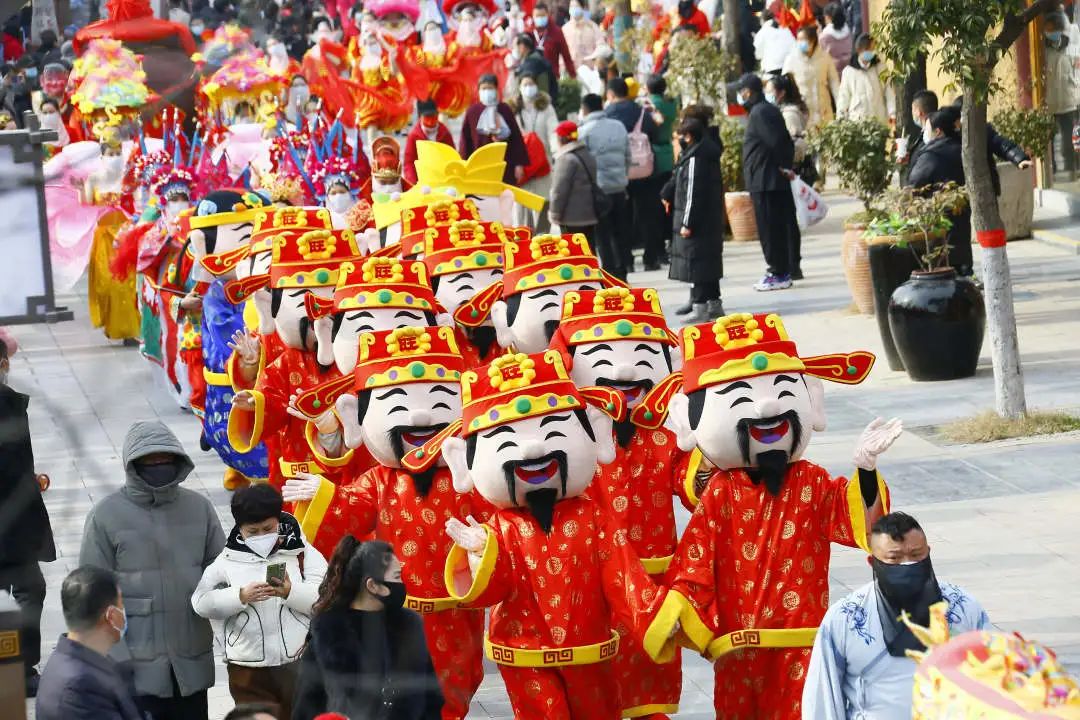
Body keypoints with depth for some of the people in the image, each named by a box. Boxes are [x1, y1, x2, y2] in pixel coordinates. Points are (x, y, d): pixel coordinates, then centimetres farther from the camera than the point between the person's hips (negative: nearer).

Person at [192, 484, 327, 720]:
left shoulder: (302, 553, 0)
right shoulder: (228, 561, 2)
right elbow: (202, 602, -7)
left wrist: (290, 592, -27)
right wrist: (241, 596, -22)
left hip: (301, 664, 0)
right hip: (250, 671, 0)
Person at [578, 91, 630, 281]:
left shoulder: (584, 131, -11)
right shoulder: (619, 126, 7)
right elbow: (627, 157, 13)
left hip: (597, 188, -5)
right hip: (619, 187, 5)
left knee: (602, 235, 0)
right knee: (619, 232, 13)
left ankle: (609, 274, -3)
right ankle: (621, 274, 18)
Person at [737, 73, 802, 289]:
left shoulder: (759, 113, -15)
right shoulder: (771, 110, 16)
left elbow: (776, 141, -23)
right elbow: (786, 141, 17)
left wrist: (784, 167, -11)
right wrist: (786, 166, 11)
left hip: (764, 181, -10)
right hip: (779, 181, 10)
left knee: (770, 229, -6)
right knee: (785, 225, 13)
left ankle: (778, 274, -4)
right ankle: (790, 269, 20)